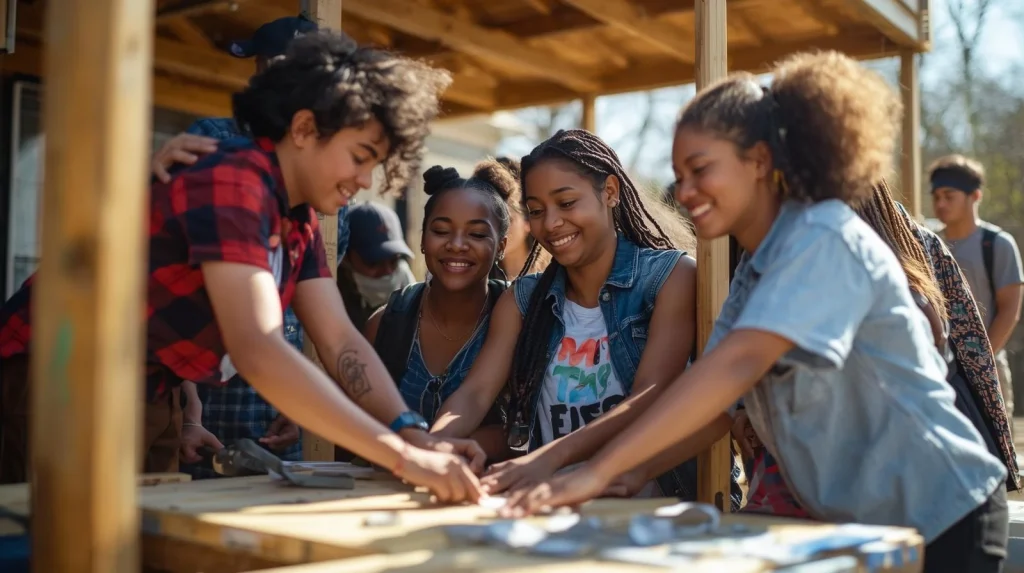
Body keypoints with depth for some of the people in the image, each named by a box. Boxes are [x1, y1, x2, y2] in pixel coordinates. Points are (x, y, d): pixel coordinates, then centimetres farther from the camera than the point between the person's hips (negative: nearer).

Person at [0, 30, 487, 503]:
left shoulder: (299, 218, 3)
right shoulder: (232, 181, -26)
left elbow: (340, 341, -4)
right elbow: (257, 351, -38)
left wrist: (413, 435, -20)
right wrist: (401, 455, -40)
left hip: (146, 401, 8)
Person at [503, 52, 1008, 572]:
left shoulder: (824, 236, -19)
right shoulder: (752, 275, 7)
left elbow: (738, 363, -31)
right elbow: (711, 410, 3)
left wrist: (599, 471, -35)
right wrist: (617, 478, -10)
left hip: (938, 517, -7)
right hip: (858, 525, 8)